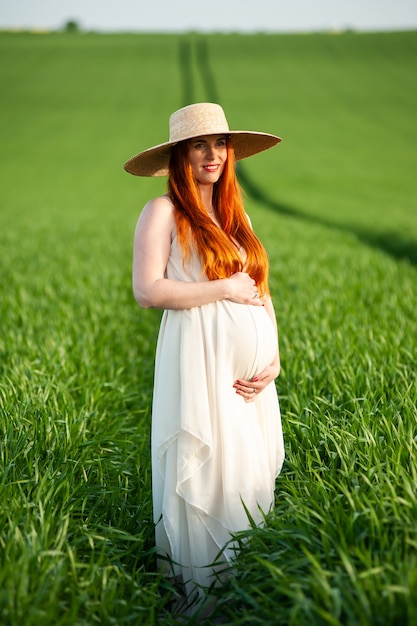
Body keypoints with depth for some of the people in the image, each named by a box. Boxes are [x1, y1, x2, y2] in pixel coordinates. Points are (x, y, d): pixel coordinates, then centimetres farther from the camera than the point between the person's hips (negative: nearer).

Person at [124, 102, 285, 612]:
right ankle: (204, 590, 18)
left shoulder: (235, 216, 17)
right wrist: (225, 288, -11)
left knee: (251, 473, 11)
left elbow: (260, 290, 16)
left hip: (251, 367, 6)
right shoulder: (163, 212, -3)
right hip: (201, 362, -6)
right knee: (208, 474, -1)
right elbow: (147, 291, -14)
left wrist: (274, 358, 3)